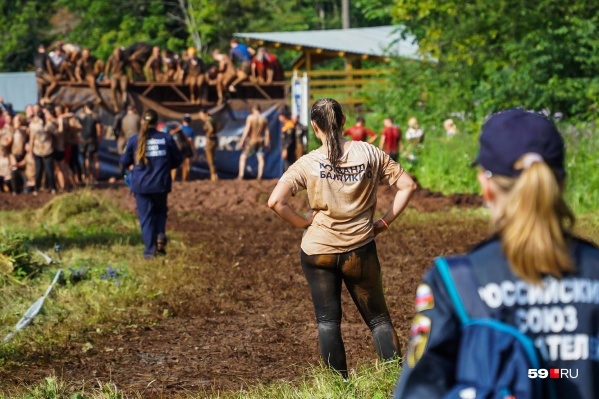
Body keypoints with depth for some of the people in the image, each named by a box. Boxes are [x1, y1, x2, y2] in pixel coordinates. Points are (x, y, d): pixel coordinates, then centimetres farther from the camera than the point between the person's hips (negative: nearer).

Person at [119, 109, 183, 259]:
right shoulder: (166, 139, -3)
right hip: (161, 184, 1)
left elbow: (125, 162, 0)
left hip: (141, 185, -1)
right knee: (160, 210, 22)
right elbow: (178, 159, 6)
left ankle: (150, 249, 2)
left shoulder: (134, 140, -6)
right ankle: (160, 235, -1)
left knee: (146, 216, 6)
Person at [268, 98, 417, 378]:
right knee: (378, 318, 12)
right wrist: (385, 222, 2)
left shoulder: (308, 163, -9)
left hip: (318, 250, -1)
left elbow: (275, 202, -17)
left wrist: (303, 223, -4)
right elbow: (407, 185, -2)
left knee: (328, 320, 10)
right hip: (361, 250, 1)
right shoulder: (368, 153, -4)